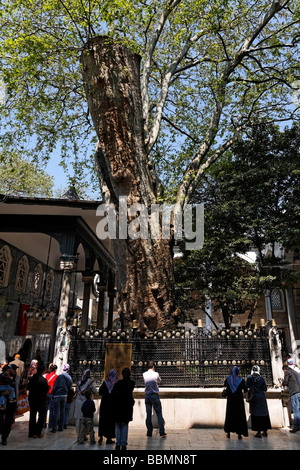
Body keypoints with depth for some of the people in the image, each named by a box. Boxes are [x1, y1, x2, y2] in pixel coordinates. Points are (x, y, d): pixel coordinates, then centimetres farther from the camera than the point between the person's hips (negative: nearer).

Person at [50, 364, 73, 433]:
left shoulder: (60, 376, -12)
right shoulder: (70, 378, 3)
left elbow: (55, 386, -11)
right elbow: (69, 388, 9)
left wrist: (52, 394, -2)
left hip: (57, 395, -5)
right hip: (65, 396, 5)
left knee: (56, 412, 1)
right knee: (62, 411, 13)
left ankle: (54, 428, 3)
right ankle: (61, 427, 19)